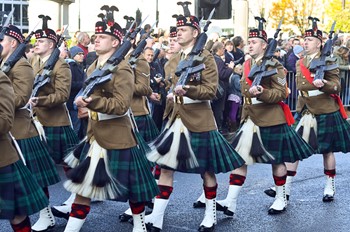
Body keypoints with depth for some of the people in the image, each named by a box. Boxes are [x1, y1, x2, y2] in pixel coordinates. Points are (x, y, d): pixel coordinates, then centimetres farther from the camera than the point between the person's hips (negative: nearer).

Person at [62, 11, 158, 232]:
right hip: (95, 135, 8)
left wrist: (91, 102, -33)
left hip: (118, 137, -8)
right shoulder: (93, 68, 10)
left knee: (131, 186, 9)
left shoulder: (122, 69, -16)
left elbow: (121, 105, -25)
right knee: (83, 184, 6)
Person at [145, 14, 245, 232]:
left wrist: (187, 89, -28)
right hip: (177, 119, 6)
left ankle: (210, 214, 24)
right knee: (165, 166, 0)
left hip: (199, 121, -6)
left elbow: (211, 90, -16)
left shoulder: (205, 57, -8)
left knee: (206, 169, 7)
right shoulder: (175, 59, 11)